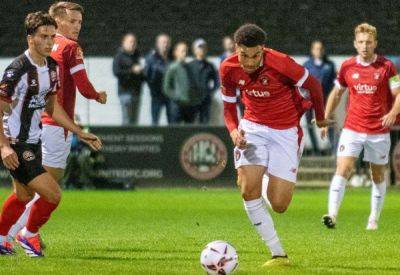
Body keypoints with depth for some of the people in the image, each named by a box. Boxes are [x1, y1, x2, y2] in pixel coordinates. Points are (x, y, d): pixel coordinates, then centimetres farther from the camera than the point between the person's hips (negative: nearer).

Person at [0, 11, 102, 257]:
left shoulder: (52, 66, 5)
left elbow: (52, 107, 17)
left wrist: (81, 133, 13)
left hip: (34, 141, 9)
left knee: (24, 195, 22)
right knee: (52, 194, -11)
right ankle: (29, 235, 12)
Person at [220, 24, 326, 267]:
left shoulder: (280, 63, -24)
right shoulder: (228, 69, -10)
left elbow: (313, 85, -7)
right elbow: (229, 106, 5)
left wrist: (320, 117, 9)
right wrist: (234, 130, -16)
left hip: (285, 132, -3)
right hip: (252, 127, 3)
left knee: (278, 205, -8)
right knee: (249, 189, -20)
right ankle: (279, 254, -8)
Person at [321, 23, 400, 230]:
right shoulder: (347, 67, 3)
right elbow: (337, 93, 18)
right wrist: (325, 119, 14)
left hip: (379, 131, -1)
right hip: (352, 129, 1)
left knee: (378, 175, 10)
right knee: (342, 170, -15)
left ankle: (374, 219, 23)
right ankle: (332, 215, -23)